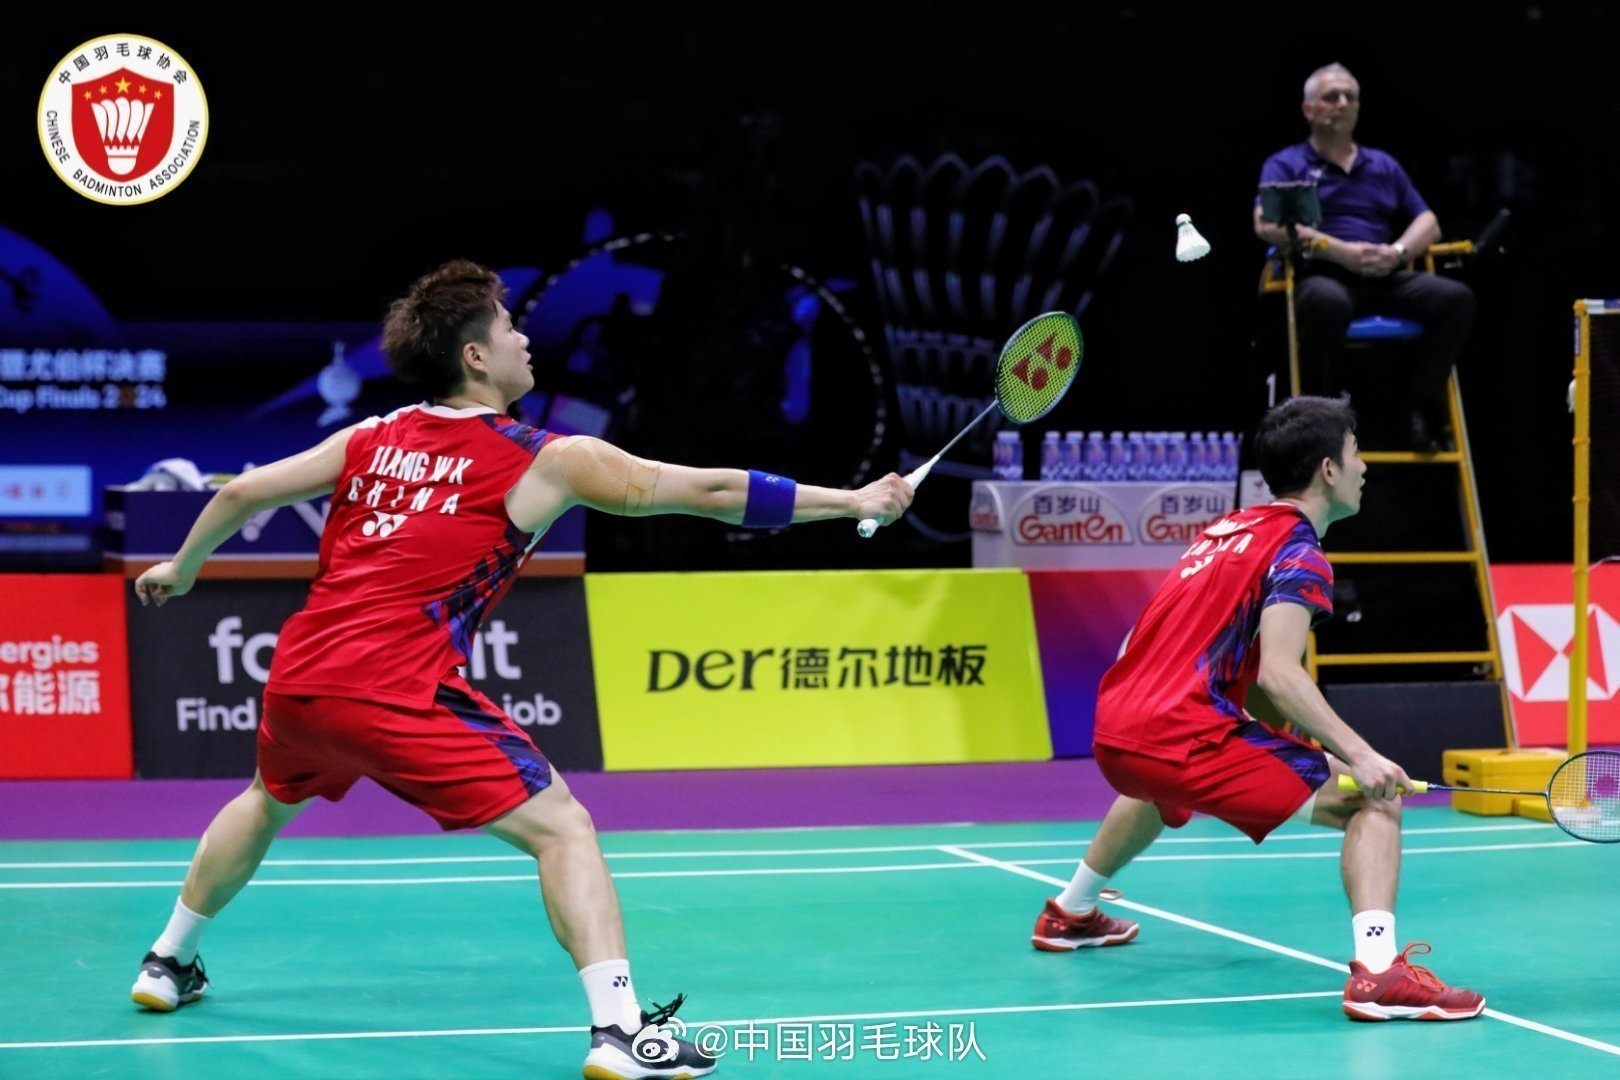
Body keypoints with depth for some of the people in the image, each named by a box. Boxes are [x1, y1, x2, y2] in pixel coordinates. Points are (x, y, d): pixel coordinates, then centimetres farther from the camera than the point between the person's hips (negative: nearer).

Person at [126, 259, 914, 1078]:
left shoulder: (372, 439, 14)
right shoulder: (546, 460, 0)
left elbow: (241, 493, 17)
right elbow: (712, 490, 1)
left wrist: (181, 568, 36)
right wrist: (854, 501, 8)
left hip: (296, 677, 7)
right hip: (395, 693, -7)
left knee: (269, 802, 36)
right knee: (561, 827, -4)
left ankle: (169, 963, 50)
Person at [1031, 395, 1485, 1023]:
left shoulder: (1226, 530, 21)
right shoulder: (1298, 552, -5)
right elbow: (1278, 674, -20)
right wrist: (1357, 756, -26)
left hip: (1113, 733, 9)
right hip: (1184, 735, -9)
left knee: (1161, 786, 45)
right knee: (1375, 804, -9)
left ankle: (1070, 913, 60)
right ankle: (1377, 971, -28)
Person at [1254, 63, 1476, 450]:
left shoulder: (1384, 166, 27)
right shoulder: (1285, 165, 12)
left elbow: (1428, 223, 20)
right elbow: (1268, 225, -6)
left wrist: (1398, 251, -5)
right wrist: (1340, 251, -15)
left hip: (1385, 280, 5)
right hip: (1320, 276, -4)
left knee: (1455, 298, -23)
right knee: (1328, 302, -42)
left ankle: (1417, 403, -13)